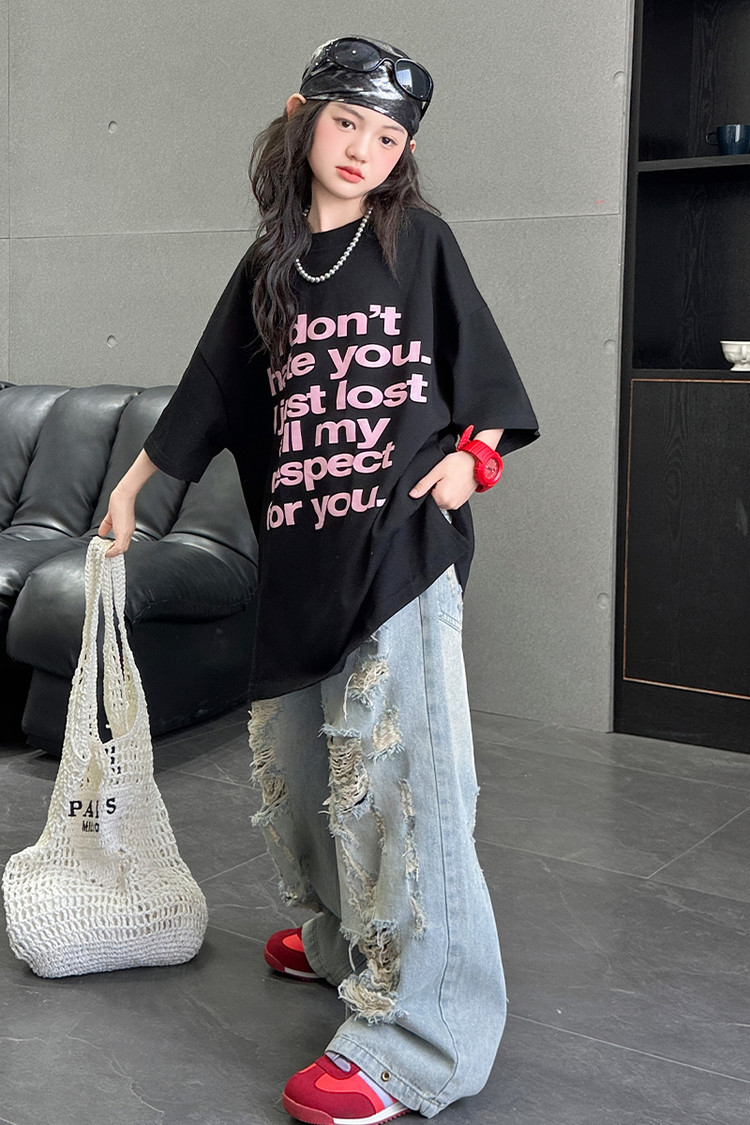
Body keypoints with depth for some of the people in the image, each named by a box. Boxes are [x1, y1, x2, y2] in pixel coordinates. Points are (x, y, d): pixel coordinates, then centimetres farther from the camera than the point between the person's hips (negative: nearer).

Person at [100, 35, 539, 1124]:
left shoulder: (418, 239, 5)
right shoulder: (268, 267, 15)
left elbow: (479, 362, 8)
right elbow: (210, 391, 21)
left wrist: (471, 455, -8)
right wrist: (130, 489, 24)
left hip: (404, 541, -5)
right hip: (301, 547, 5)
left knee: (394, 766, -11)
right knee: (295, 757, 11)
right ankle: (344, 941, 33)